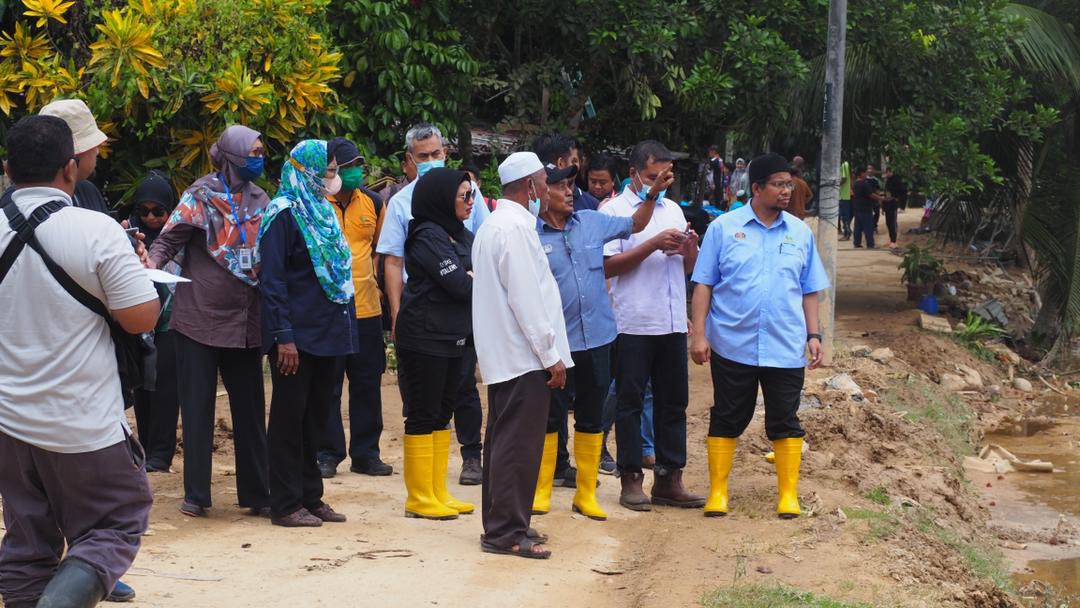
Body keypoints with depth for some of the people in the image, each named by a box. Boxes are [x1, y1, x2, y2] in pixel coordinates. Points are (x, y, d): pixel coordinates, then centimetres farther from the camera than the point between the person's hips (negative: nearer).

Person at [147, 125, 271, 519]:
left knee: (250, 408, 8)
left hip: (246, 321, 4)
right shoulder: (200, 195, -4)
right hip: (200, 317, -4)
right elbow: (169, 239, -10)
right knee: (197, 407, 1)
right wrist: (153, 263, -30)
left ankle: (256, 492, 15)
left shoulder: (260, 200, 10)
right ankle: (196, 494, 9)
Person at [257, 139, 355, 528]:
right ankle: (286, 505, 5)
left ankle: (310, 497, 20)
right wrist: (282, 336, -20)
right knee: (290, 416, -1)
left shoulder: (321, 211, 15)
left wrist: (341, 322, 16)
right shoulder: (283, 214, -10)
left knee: (317, 414, 12)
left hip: (326, 332, 8)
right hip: (297, 334, -8)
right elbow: (271, 278, -15)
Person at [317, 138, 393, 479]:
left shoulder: (373, 202, 7)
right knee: (327, 386, 2)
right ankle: (327, 454, 11)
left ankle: (366, 454, 18)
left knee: (367, 384, 9)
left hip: (366, 307, 4)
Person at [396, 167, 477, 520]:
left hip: (454, 338, 9)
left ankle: (438, 493, 19)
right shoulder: (428, 236, -14)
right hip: (425, 339, -9)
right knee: (423, 416, -2)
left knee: (442, 415, 12)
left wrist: (472, 279, -13)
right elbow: (460, 284, -19)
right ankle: (419, 499, 4)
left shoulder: (462, 236, 14)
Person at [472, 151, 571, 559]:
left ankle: (502, 524, 21)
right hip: (524, 356, -11)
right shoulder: (515, 229, -16)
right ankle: (506, 531, -4)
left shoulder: (494, 226, 17)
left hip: (503, 355, 11)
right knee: (519, 444, -7)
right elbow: (526, 299, -20)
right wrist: (551, 356, -15)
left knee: (505, 440, 14)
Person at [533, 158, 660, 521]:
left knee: (591, 419, 11)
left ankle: (586, 494, 21)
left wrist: (653, 193, 5)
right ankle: (541, 492, 16)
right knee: (550, 418, 4)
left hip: (597, 338, 4)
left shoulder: (592, 222, 5)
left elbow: (635, 225, 20)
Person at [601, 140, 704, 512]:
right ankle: (631, 479, 10)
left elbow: (689, 270, 18)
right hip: (633, 323, -6)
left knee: (673, 401, 8)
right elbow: (608, 266, -14)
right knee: (630, 401, 2)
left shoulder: (672, 210, 16)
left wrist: (690, 250, -4)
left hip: (672, 323, 6)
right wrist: (653, 245, -19)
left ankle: (668, 479, 16)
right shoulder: (614, 211, -3)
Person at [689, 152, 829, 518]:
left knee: (785, 420, 5)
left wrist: (813, 334, 6)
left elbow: (809, 290, 14)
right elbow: (703, 285, 0)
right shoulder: (724, 228, 0)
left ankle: (789, 494, 14)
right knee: (727, 419, 6)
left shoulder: (800, 232, 8)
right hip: (732, 346, -2)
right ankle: (717, 491, 16)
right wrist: (699, 334, -6)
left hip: (786, 348, 2)